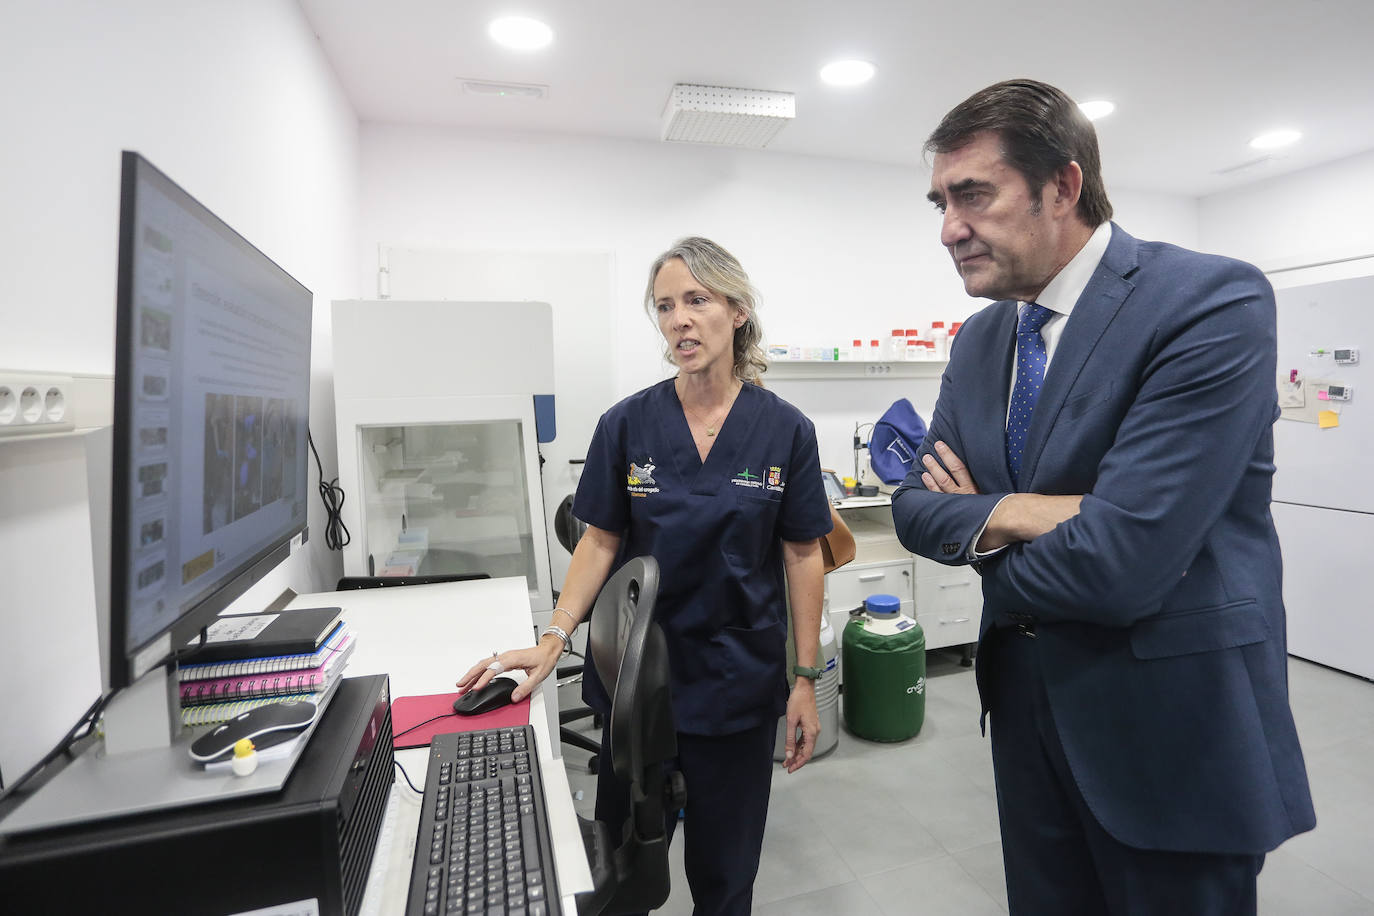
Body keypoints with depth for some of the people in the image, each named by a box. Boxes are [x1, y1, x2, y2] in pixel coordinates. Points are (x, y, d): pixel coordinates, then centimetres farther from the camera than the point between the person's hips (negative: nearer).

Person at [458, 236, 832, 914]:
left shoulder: (784, 430, -6)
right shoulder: (626, 425, -4)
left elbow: (802, 554, -3)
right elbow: (600, 541, 0)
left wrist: (806, 680, -2)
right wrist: (552, 640, -12)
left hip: (738, 683, 0)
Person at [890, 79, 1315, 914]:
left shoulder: (1213, 301, -18)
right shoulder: (979, 339, 3)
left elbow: (1120, 563, -28)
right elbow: (917, 503, -1)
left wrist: (986, 538, -10)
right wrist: (1015, 513, -20)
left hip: (1174, 724, -6)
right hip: (1024, 702, 6)